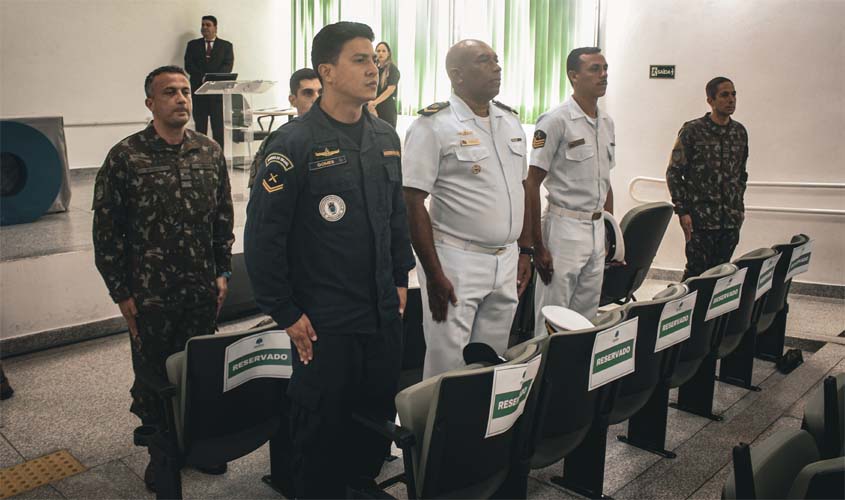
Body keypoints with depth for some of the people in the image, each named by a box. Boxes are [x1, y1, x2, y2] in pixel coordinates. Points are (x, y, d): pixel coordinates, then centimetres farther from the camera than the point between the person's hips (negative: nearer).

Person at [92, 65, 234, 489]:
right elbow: (106, 231, -5)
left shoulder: (210, 151, 3)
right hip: (150, 295, -3)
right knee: (153, 376, 10)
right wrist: (122, 292, -5)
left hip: (203, 292, 3)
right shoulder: (125, 156, -8)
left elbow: (223, 217, 11)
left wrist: (222, 272, 8)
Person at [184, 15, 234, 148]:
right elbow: (188, 65, 3)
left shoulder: (226, 45, 11)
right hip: (198, 88, 1)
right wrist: (203, 77, -14)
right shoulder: (193, 45, 14)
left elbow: (228, 66, -2)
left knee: (218, 125, -4)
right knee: (200, 125, 1)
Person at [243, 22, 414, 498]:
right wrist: (285, 312, -11)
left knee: (380, 420, 17)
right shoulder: (295, 143, -13)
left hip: (385, 315, 6)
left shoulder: (385, 137, 7)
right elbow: (263, 234, -13)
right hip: (324, 322, -6)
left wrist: (400, 279, 14)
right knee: (322, 430, 10)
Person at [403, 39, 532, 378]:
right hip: (456, 263, -6)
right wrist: (434, 275, -15)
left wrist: (524, 252, 13)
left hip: (506, 261, 6)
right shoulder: (434, 125, -10)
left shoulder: (510, 121, 12)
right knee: (448, 365, 2)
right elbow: (413, 202, -13)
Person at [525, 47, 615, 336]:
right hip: (564, 228, -7)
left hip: (597, 228, 7)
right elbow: (531, 184, -13)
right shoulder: (555, 121, -11)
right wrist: (538, 246, -15)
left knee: (587, 318, 15)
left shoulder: (606, 123, 12)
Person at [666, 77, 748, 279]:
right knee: (696, 271, -1)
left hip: (731, 219, 5)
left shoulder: (740, 132, 9)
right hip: (701, 218, -5)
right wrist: (682, 211, -11)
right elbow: (673, 173, -7)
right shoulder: (692, 131, -7)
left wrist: (739, 206, 14)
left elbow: (741, 172, 20)